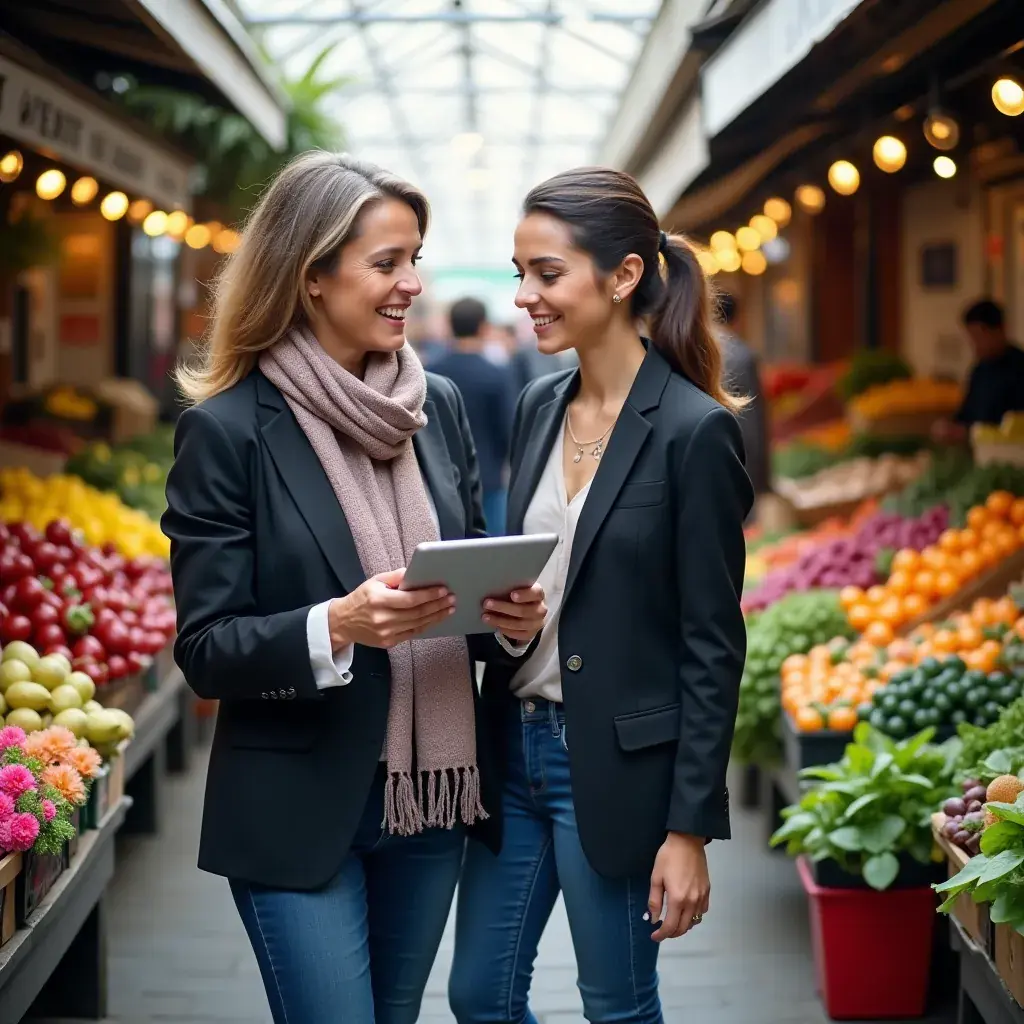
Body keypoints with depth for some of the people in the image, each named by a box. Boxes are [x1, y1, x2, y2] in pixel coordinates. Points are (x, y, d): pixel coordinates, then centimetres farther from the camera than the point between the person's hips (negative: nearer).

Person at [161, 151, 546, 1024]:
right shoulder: (227, 430, -11)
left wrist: (510, 617, -9)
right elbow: (205, 650, -11)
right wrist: (335, 627, -27)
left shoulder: (438, 405, 5)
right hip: (299, 812, -5)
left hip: (432, 791, 5)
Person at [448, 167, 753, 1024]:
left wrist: (689, 828, -15)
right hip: (514, 744, 7)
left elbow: (714, 646, -14)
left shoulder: (694, 430, -14)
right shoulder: (539, 406, 7)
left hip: (617, 764, -7)